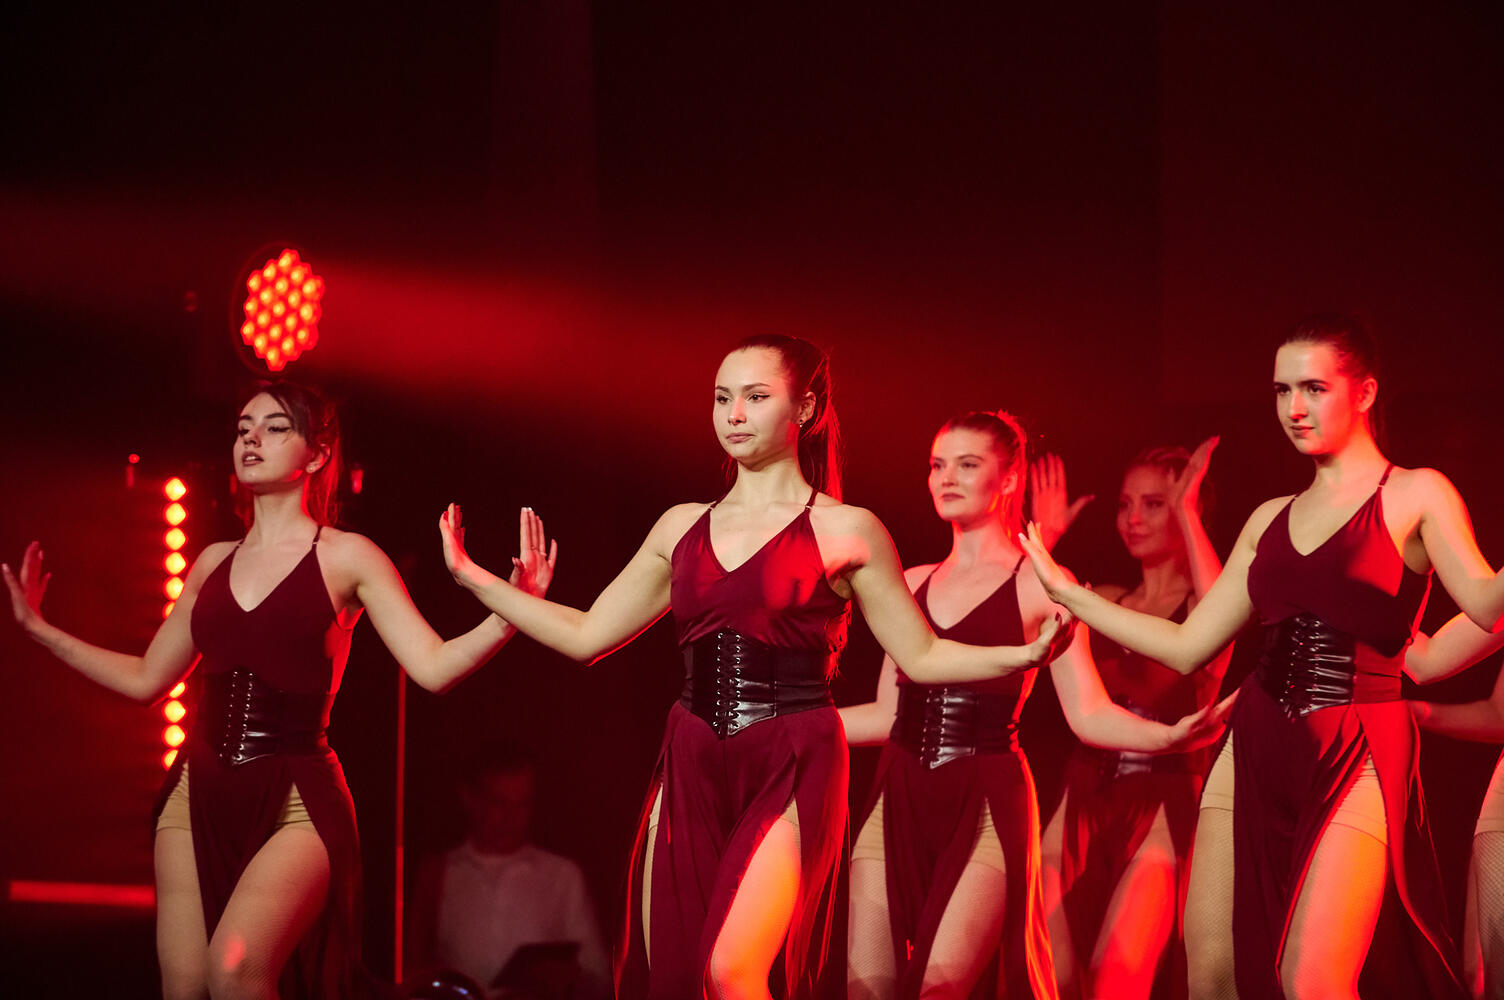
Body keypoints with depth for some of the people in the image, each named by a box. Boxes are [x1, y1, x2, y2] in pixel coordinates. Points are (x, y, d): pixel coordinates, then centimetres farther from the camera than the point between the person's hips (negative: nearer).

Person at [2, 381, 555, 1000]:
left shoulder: (346, 557, 2)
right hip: (201, 792, 5)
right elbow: (145, 678, 22)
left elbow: (433, 665, -6)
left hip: (296, 798, -4)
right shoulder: (215, 562, 14)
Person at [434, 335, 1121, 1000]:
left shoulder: (844, 531, 2)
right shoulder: (684, 527, 13)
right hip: (692, 768, 5)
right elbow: (586, 636, 17)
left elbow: (921, 656, 5)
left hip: (791, 768, -5)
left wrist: (1026, 654, -10)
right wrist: (471, 576, 16)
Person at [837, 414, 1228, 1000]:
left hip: (987, 801, -4)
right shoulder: (914, 584, 17)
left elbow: (1088, 714, 0)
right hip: (900, 796, 4)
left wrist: (1169, 734, -19)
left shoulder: (1040, 586, 4)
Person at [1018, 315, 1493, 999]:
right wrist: (1063, 588, 19)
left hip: (1359, 755, -5)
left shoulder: (1415, 495, 2)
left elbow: (1484, 603, -15)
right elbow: (1187, 646, 17)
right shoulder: (1271, 519, 17)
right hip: (1257, 747, 5)